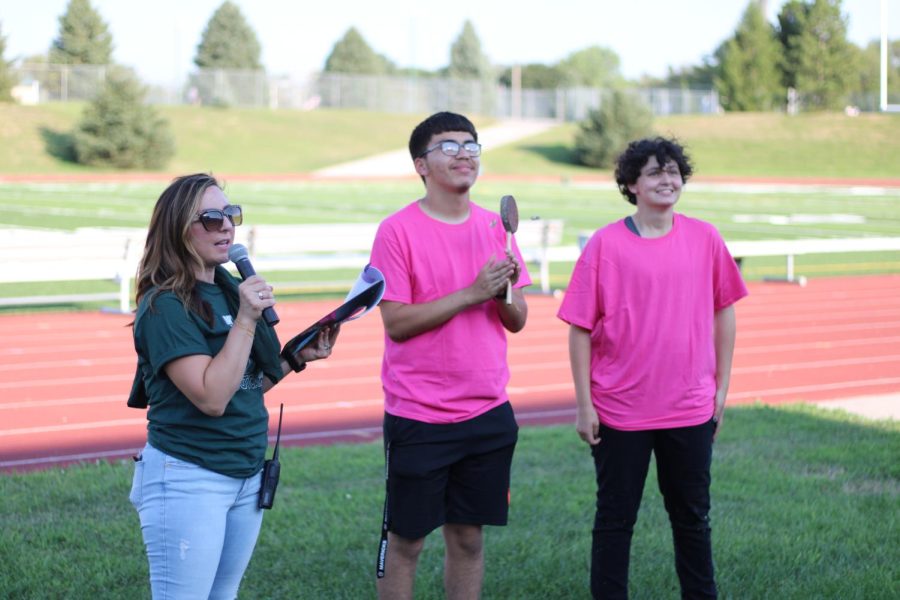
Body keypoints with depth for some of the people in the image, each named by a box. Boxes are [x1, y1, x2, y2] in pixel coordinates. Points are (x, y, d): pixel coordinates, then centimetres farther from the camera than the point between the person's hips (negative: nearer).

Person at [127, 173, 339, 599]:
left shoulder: (230, 290, 9)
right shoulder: (165, 307, -15)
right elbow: (211, 397, -23)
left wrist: (298, 358, 5)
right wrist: (245, 320, -23)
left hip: (247, 475, 8)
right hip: (187, 480, -8)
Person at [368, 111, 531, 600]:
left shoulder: (494, 227, 7)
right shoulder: (398, 230, -8)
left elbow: (517, 321, 8)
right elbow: (396, 322, -14)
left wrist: (506, 289, -13)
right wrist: (471, 292, -19)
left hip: (488, 412, 5)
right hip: (418, 418, -5)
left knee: (468, 537, 11)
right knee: (404, 541, 4)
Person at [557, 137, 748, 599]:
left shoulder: (704, 238, 1)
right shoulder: (605, 244, -7)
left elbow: (723, 313, 9)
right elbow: (580, 328, -6)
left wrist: (721, 388, 8)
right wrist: (584, 405, -7)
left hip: (691, 408, 3)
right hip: (620, 410, -3)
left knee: (692, 517, 14)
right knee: (615, 518, 7)